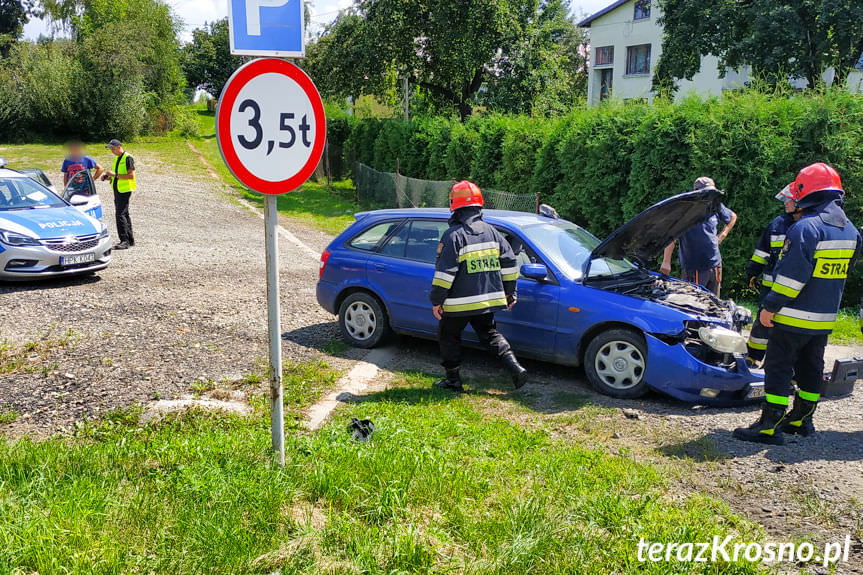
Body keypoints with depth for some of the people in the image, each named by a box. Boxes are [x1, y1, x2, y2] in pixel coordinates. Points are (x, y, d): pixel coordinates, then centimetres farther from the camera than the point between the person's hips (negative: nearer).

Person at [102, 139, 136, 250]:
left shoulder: (128, 158, -12)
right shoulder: (117, 158, 17)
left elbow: (131, 175, -21)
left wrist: (115, 175, -22)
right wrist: (107, 177, 6)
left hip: (125, 190, -10)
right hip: (117, 190, 10)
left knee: (120, 214, -15)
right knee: (124, 214, 13)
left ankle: (125, 241, -15)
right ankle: (130, 240, 20)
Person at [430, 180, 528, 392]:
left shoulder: (453, 235, -13)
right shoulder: (491, 232, 7)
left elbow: (445, 272, -17)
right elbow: (509, 263, 9)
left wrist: (437, 300, -10)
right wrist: (510, 293, 17)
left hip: (460, 303, -6)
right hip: (488, 299, 6)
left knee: (448, 336, 13)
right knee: (490, 334, 20)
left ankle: (453, 380, 18)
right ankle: (515, 367, 5)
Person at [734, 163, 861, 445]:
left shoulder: (806, 228, -20)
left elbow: (791, 275, -23)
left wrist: (770, 306, -17)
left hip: (794, 318, -8)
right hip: (825, 318, 9)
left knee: (779, 368, -3)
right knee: (811, 369, 17)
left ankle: (769, 427, -2)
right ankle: (801, 419, 28)